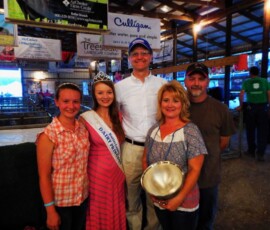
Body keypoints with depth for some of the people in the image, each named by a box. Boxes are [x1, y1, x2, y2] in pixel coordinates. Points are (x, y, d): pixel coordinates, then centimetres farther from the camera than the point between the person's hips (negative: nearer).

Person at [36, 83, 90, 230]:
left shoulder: (83, 129, -4)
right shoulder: (48, 135, -19)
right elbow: (44, 176, -16)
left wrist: (91, 192, 8)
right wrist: (50, 211, -13)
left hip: (83, 197, 5)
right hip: (61, 201, -4)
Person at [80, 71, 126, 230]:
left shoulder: (118, 116, 2)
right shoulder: (86, 118, -12)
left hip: (117, 173, 5)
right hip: (97, 174, -4)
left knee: (116, 212, 20)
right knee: (99, 213, 14)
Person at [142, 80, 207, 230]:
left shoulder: (190, 131, -16)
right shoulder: (153, 130, -3)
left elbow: (195, 169, -17)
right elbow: (145, 161, 5)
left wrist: (179, 198, -18)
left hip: (184, 203, -4)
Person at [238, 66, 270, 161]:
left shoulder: (246, 82, 4)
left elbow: (241, 94, -5)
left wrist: (241, 105, 4)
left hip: (251, 107, 0)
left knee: (250, 130, 12)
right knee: (262, 131, 4)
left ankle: (251, 151, 21)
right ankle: (260, 153, -1)